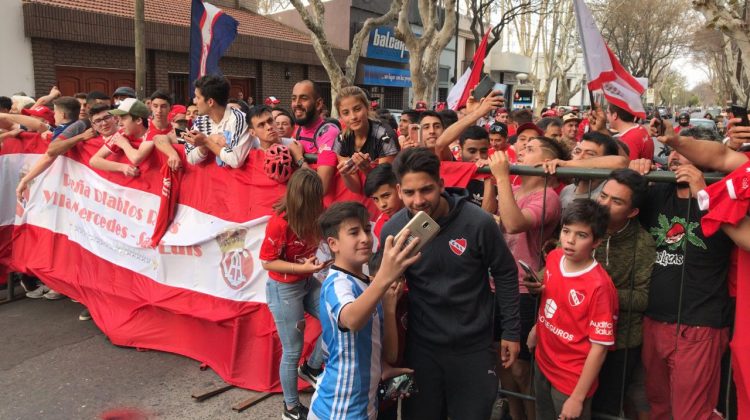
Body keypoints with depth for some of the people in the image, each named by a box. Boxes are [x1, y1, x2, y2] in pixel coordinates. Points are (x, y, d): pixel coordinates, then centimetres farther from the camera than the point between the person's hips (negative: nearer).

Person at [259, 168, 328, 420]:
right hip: (284, 289, -7)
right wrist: (303, 267, -27)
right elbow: (267, 262, -20)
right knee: (293, 351, 5)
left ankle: (311, 367, 27)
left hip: (308, 282, 7)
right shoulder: (280, 223, -26)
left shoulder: (312, 215, -6)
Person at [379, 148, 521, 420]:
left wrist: (511, 331, 0)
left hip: (474, 346, -2)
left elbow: (505, 275, -5)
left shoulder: (478, 222, -19)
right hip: (421, 345, 2)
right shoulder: (392, 230, -12)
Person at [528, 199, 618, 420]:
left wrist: (577, 397, -18)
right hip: (542, 365, 6)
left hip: (572, 381, -6)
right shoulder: (553, 257, -7)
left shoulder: (599, 286, -26)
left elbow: (599, 348, -21)